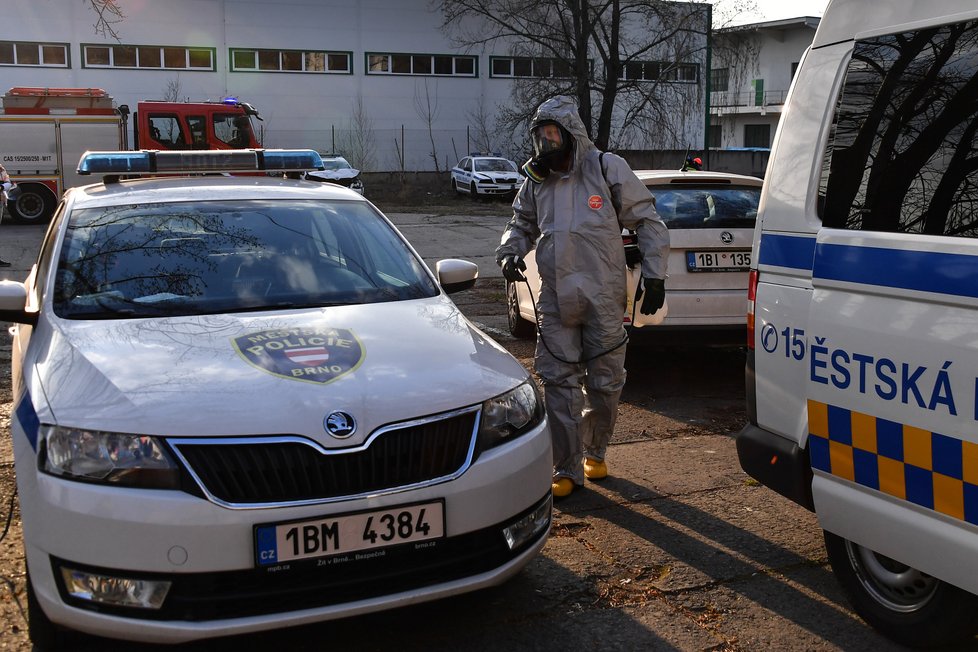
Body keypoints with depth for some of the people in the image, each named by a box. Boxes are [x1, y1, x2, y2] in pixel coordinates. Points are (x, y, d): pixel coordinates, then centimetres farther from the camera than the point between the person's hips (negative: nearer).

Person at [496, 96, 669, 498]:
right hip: (555, 302, 3)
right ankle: (567, 470, 10)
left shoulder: (607, 169, -2)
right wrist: (509, 252, 4)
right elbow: (522, 224, 26)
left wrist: (654, 276, -2)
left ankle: (594, 453, 32)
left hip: (603, 299, -3)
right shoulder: (536, 181, 10)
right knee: (559, 384, 0)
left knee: (604, 383, 8)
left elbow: (647, 222, 2)